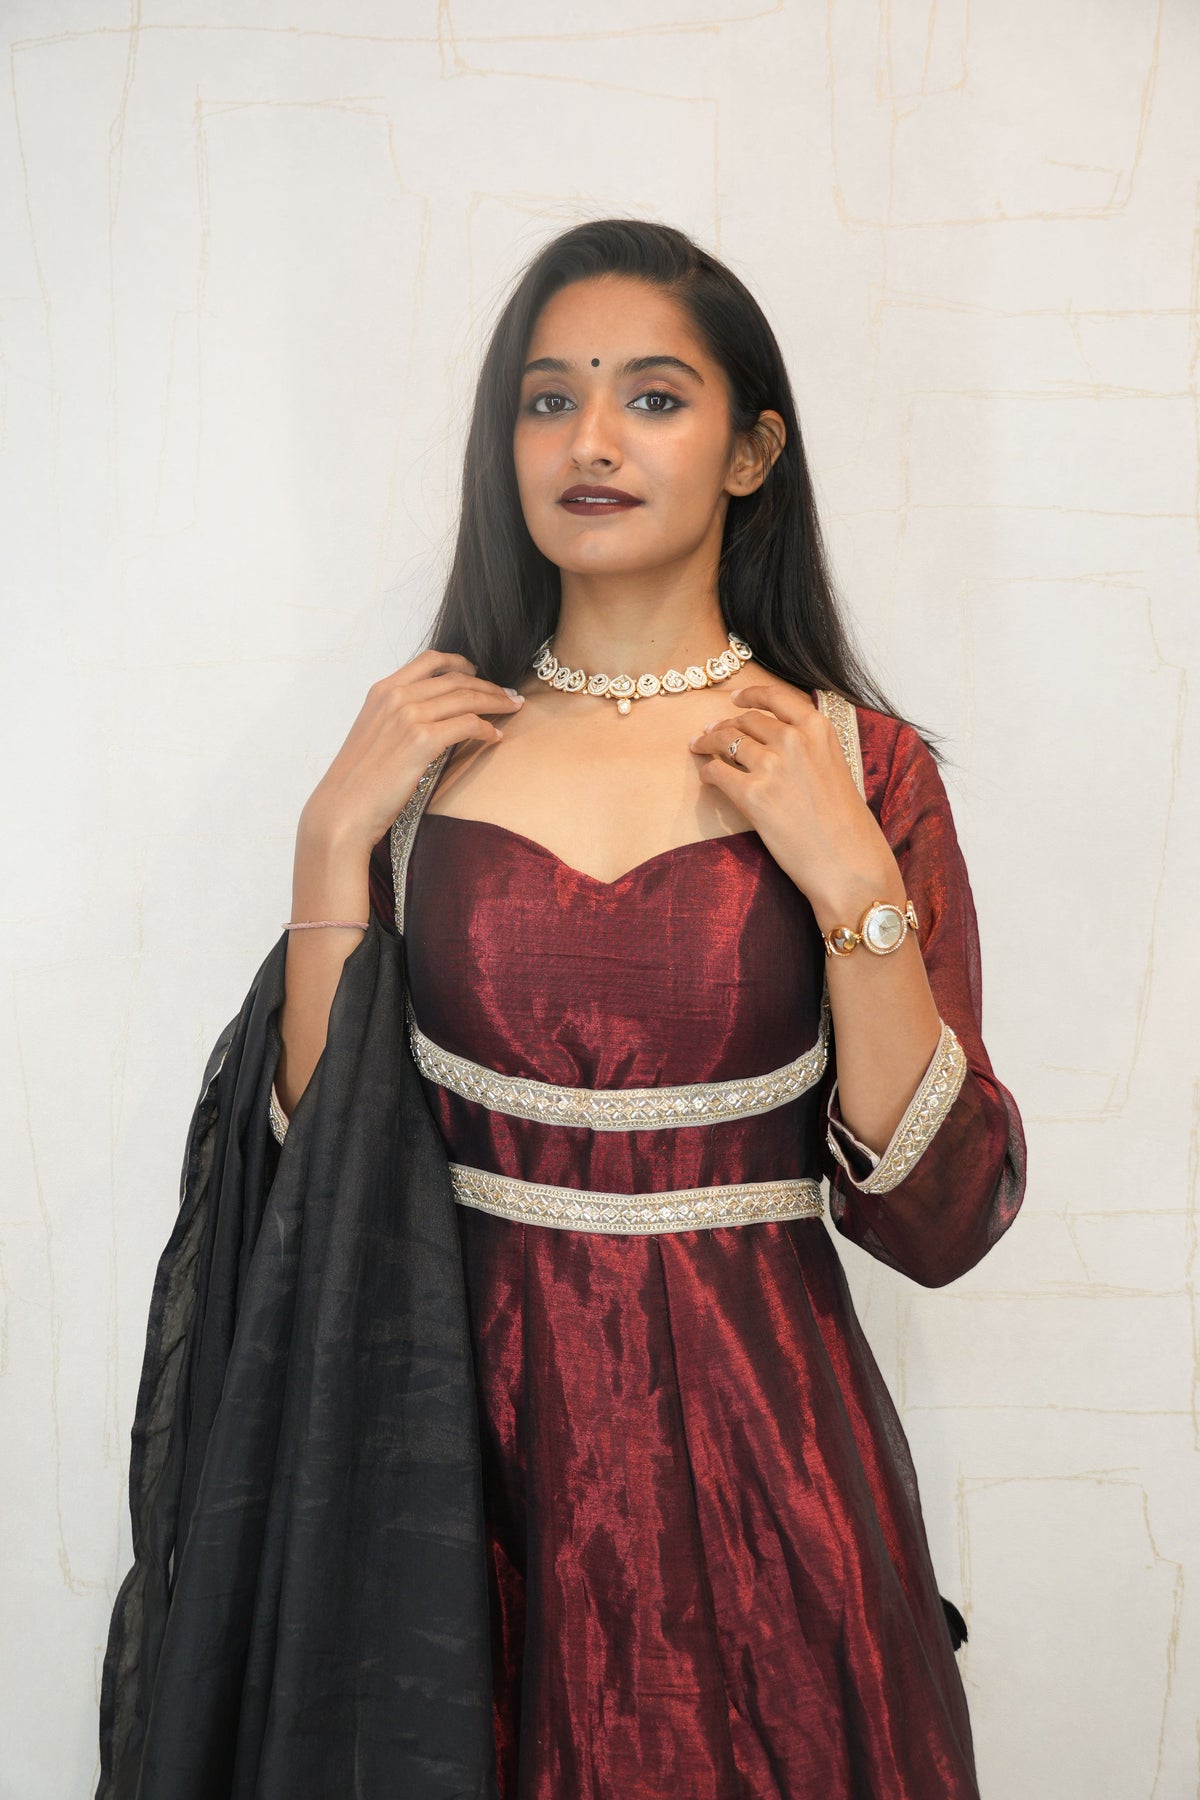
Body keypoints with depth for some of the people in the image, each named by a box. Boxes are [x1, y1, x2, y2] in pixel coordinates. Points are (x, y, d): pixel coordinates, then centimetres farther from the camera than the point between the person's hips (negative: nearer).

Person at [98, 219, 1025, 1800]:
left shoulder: (858, 766, -4)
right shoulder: (431, 744, 1)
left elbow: (940, 1221, -8)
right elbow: (318, 1165, -2)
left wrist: (853, 881, -16)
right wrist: (335, 842, -9)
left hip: (749, 1452, -1)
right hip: (471, 1440, 2)